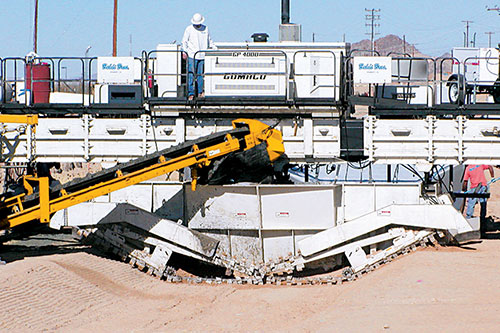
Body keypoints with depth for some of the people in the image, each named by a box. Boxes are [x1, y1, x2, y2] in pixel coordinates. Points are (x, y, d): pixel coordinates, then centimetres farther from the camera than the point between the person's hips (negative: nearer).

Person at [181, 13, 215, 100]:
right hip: (192, 56, -3)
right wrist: (184, 52, -8)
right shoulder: (189, 29, 1)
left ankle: (200, 92, 11)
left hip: (202, 56, 3)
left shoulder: (205, 29, 12)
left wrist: (214, 48, 17)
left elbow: (209, 40, 25)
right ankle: (191, 93, -7)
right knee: (191, 75, -7)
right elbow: (184, 41, 2)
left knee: (200, 75, 3)